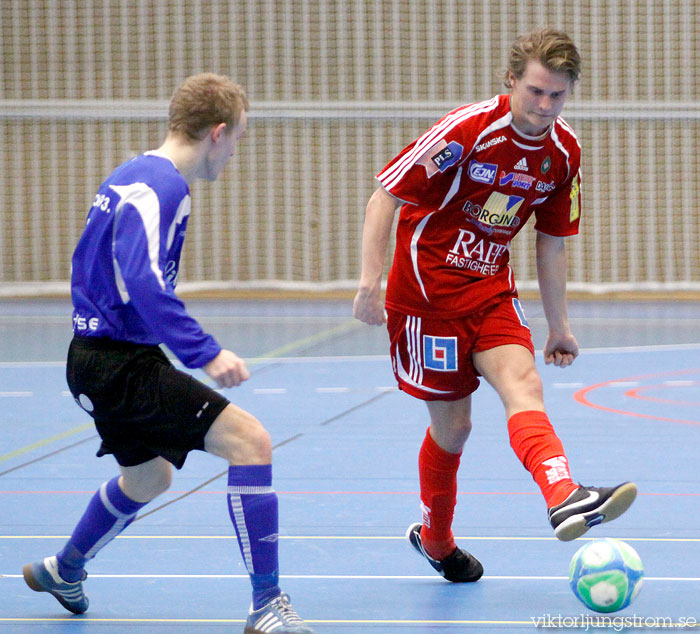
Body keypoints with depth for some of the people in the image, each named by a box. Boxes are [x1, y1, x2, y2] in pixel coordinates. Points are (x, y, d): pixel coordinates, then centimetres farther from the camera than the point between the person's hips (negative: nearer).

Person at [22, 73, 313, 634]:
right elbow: (144, 284, -32)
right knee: (249, 440, -18)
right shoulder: (159, 187, -19)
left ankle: (62, 570, 54)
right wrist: (206, 353, -34)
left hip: (105, 356, 11)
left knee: (149, 477, 31)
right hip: (122, 366, -11)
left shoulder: (132, 177, 12)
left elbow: (89, 263, 25)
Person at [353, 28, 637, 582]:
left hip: (492, 291, 4)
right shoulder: (467, 130, -17)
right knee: (452, 424, 3)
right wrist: (370, 281, -20)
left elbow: (552, 242, 13)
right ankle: (436, 538, 23)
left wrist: (559, 325, 14)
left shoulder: (564, 152, 0)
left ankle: (565, 498, -40)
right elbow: (387, 194, -14)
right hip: (426, 288, -4)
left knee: (523, 384, -21)